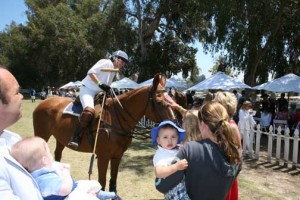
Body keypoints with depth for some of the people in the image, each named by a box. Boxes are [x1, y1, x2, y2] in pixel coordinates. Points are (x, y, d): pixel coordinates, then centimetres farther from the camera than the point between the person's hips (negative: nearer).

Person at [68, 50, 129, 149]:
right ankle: (75, 137, -27)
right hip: (87, 89, -10)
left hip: (98, 93, 10)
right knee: (89, 111, -34)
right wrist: (100, 84, -26)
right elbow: (91, 72, -17)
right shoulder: (106, 63, -6)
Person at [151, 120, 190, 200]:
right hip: (173, 188, -8)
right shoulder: (160, 155, -12)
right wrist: (176, 167, -31)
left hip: (184, 182, 8)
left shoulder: (178, 149, 9)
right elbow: (158, 173, -27)